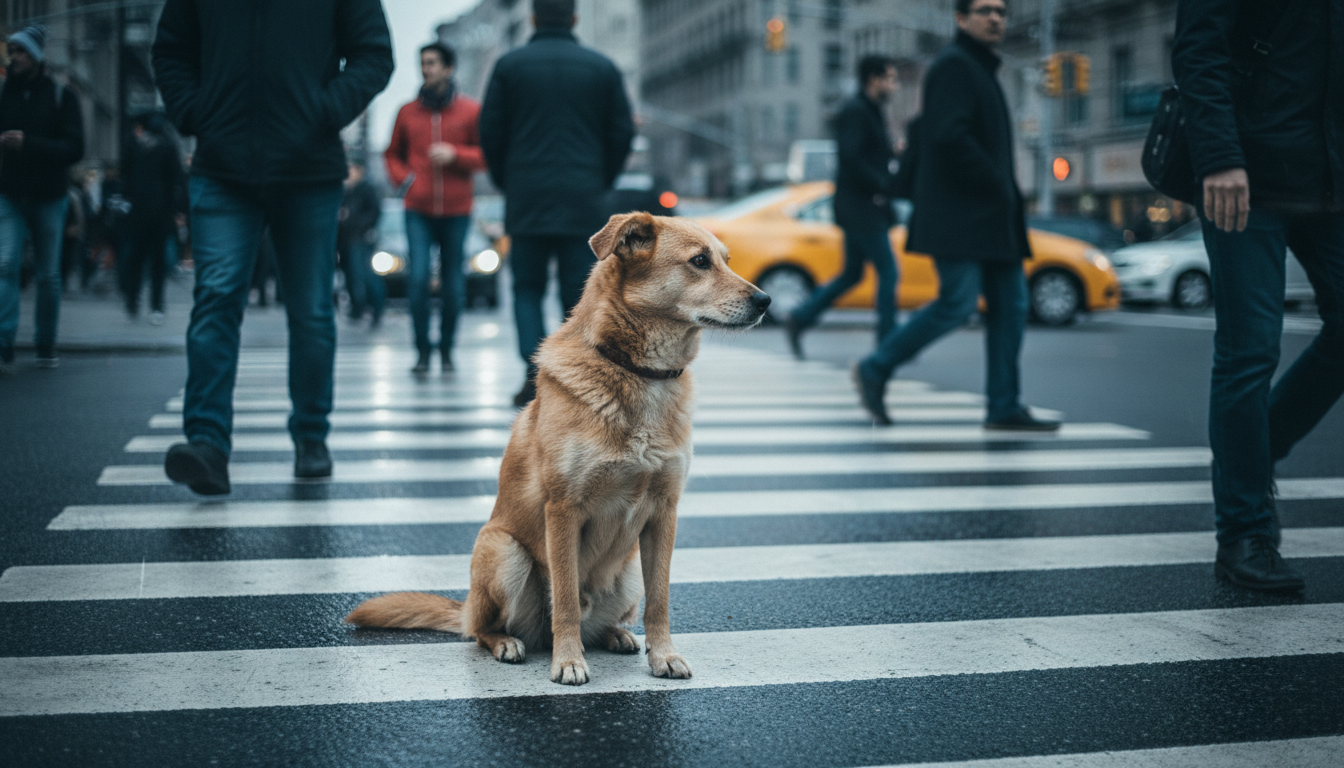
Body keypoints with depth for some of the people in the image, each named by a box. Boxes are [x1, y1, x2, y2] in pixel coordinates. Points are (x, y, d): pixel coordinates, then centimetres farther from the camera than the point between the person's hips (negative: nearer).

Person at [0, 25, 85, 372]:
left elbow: (74, 148, -10)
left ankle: (46, 345, 17)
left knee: (48, 275, 7)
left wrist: (28, 144, -21)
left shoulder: (61, 96, -2)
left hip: (48, 198, -1)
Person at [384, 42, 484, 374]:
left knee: (453, 285, 4)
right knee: (418, 278, -10)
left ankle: (446, 349, 21)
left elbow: (486, 155, 3)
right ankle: (422, 350, 0)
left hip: (456, 211, -1)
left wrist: (455, 154, -13)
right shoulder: (408, 112, 8)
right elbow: (393, 154, 18)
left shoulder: (470, 111, 2)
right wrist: (402, 177, -1)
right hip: (418, 210, 1)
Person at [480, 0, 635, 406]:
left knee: (527, 289, 10)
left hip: (526, 197, 0)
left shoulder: (510, 65, 2)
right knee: (579, 295, 5)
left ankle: (535, 372, -5)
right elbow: (623, 133, 5)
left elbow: (490, 131, 2)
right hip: (582, 204, 0)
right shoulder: (602, 67, 5)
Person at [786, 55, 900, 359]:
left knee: (852, 274, 13)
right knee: (888, 270, -7)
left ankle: (799, 319, 16)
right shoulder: (855, 111, -12)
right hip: (860, 207, -10)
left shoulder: (870, 112, 19)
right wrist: (882, 186, -19)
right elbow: (850, 157, -22)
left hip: (867, 207, 10)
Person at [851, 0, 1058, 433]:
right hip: (958, 216, -10)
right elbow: (949, 136, -20)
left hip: (989, 218, 10)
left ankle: (1004, 408, 3)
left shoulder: (980, 71, 24)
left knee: (1010, 303, 3)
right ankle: (875, 369, 0)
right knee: (958, 303, -15)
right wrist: (996, 185, -15)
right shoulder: (954, 65, -7)